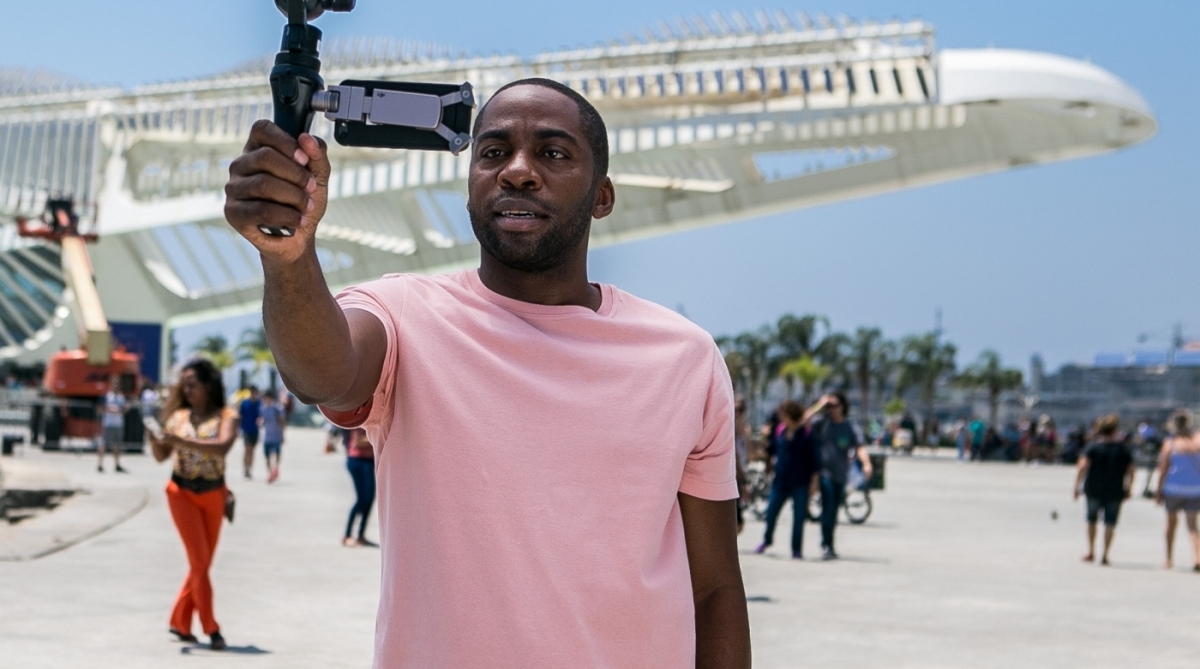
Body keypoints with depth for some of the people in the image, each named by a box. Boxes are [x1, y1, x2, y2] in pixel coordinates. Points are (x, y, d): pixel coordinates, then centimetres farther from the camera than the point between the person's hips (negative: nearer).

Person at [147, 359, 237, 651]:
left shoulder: (226, 416, -4)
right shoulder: (178, 416, 3)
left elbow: (223, 446, -24)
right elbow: (162, 456, 1)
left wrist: (182, 441, -32)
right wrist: (155, 441, -21)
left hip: (213, 495, 1)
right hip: (182, 492, -1)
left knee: (203, 563, 7)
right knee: (199, 560, -9)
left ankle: (180, 621, 21)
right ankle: (210, 628, -6)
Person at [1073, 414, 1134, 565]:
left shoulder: (1093, 448, -4)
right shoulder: (1123, 450, 3)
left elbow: (1082, 467, -14)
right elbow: (1130, 471, 4)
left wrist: (1077, 486, -9)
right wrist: (1128, 489, 14)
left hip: (1094, 490, 0)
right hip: (1115, 492, 0)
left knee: (1092, 520, 16)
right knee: (1110, 523, 3)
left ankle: (1091, 552, 16)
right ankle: (1105, 555, -1)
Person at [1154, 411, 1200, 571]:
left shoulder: (1170, 443, -8)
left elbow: (1163, 468, -6)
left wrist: (1159, 491, -1)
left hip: (1173, 487, -1)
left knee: (1172, 521, 16)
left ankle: (1169, 558, 21)